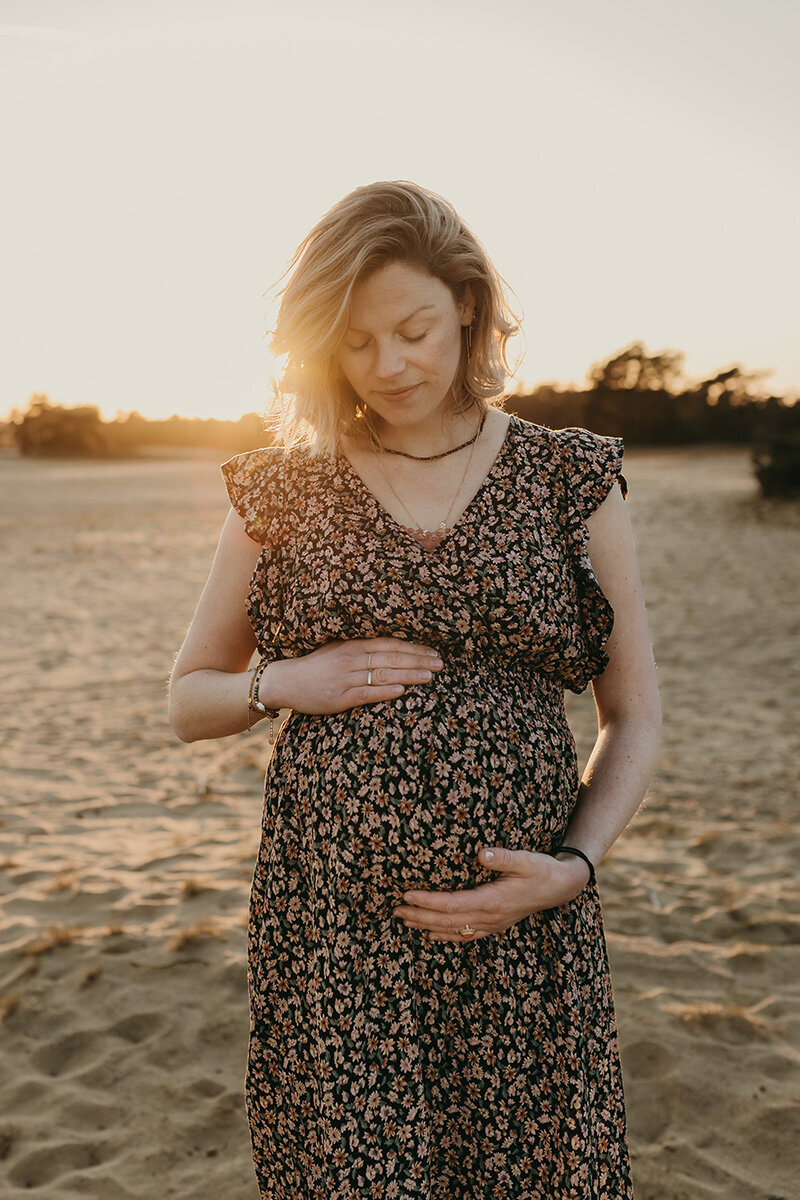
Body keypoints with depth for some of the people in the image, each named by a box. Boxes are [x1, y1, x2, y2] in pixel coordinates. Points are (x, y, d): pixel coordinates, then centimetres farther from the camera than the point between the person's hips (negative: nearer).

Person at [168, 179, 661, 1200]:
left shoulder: (572, 480, 2)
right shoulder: (283, 492, 3)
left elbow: (634, 716, 6)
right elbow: (187, 702, 12)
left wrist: (574, 867, -9)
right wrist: (285, 683, -8)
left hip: (521, 923, 1)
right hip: (331, 921, 0)